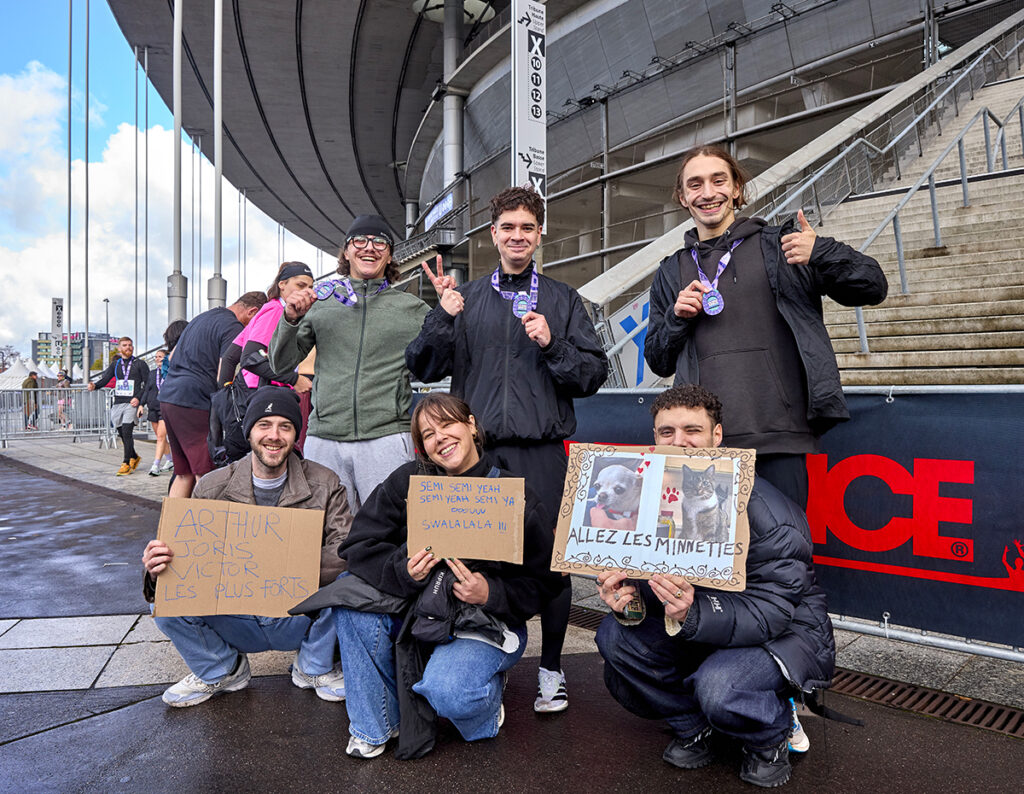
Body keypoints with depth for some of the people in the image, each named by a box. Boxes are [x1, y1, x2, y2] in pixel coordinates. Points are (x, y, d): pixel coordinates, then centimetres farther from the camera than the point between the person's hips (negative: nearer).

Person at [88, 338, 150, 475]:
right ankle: (134, 457, 28)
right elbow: (105, 377, 3)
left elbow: (147, 383, 0)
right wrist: (94, 385, -17)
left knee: (127, 432, -14)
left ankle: (127, 464, -8)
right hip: (118, 402, 5)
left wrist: (138, 397, -12)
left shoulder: (140, 364, 5)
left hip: (132, 403, -5)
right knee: (121, 433, 8)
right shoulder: (115, 364, 16)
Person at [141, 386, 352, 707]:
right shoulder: (212, 488, -4)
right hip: (234, 625, 1)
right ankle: (221, 670, 9)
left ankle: (314, 668, 1)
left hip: (301, 621, -1)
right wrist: (158, 569, -29)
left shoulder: (324, 485, -8)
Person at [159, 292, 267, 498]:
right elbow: (224, 379, -15)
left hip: (167, 394, 9)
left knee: (184, 474, 13)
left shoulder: (202, 317, 22)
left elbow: (173, 356, 30)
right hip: (193, 402, -9)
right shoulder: (234, 327, -7)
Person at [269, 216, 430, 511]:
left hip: (386, 438, -1)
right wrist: (290, 319, -4)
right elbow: (281, 364, 13)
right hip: (324, 439, 2)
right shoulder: (320, 299, 11)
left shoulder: (413, 308, 10)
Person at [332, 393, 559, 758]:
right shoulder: (407, 481, -5)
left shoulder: (517, 498, -12)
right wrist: (404, 571, -25)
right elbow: (358, 546, -7)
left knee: (447, 690, -31)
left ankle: (486, 698, 10)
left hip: (487, 623, -4)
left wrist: (491, 594, -26)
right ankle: (372, 728, -4)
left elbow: (541, 584, -8)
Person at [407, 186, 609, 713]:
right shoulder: (466, 298, 13)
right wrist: (443, 318, -8)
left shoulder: (563, 300, 10)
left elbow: (594, 374, 4)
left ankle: (551, 670, 21)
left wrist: (551, 344, -12)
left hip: (542, 450, -1)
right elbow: (424, 369, 7)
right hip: (478, 449, 1)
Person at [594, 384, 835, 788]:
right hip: (702, 628, 6)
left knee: (718, 686, -34)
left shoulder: (762, 508, -26)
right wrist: (630, 599, -29)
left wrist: (691, 614, -48)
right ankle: (691, 724, 8)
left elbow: (770, 613, -30)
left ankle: (772, 738, 4)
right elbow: (654, 583, -4)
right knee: (614, 634, -15)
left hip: (789, 632, -5)